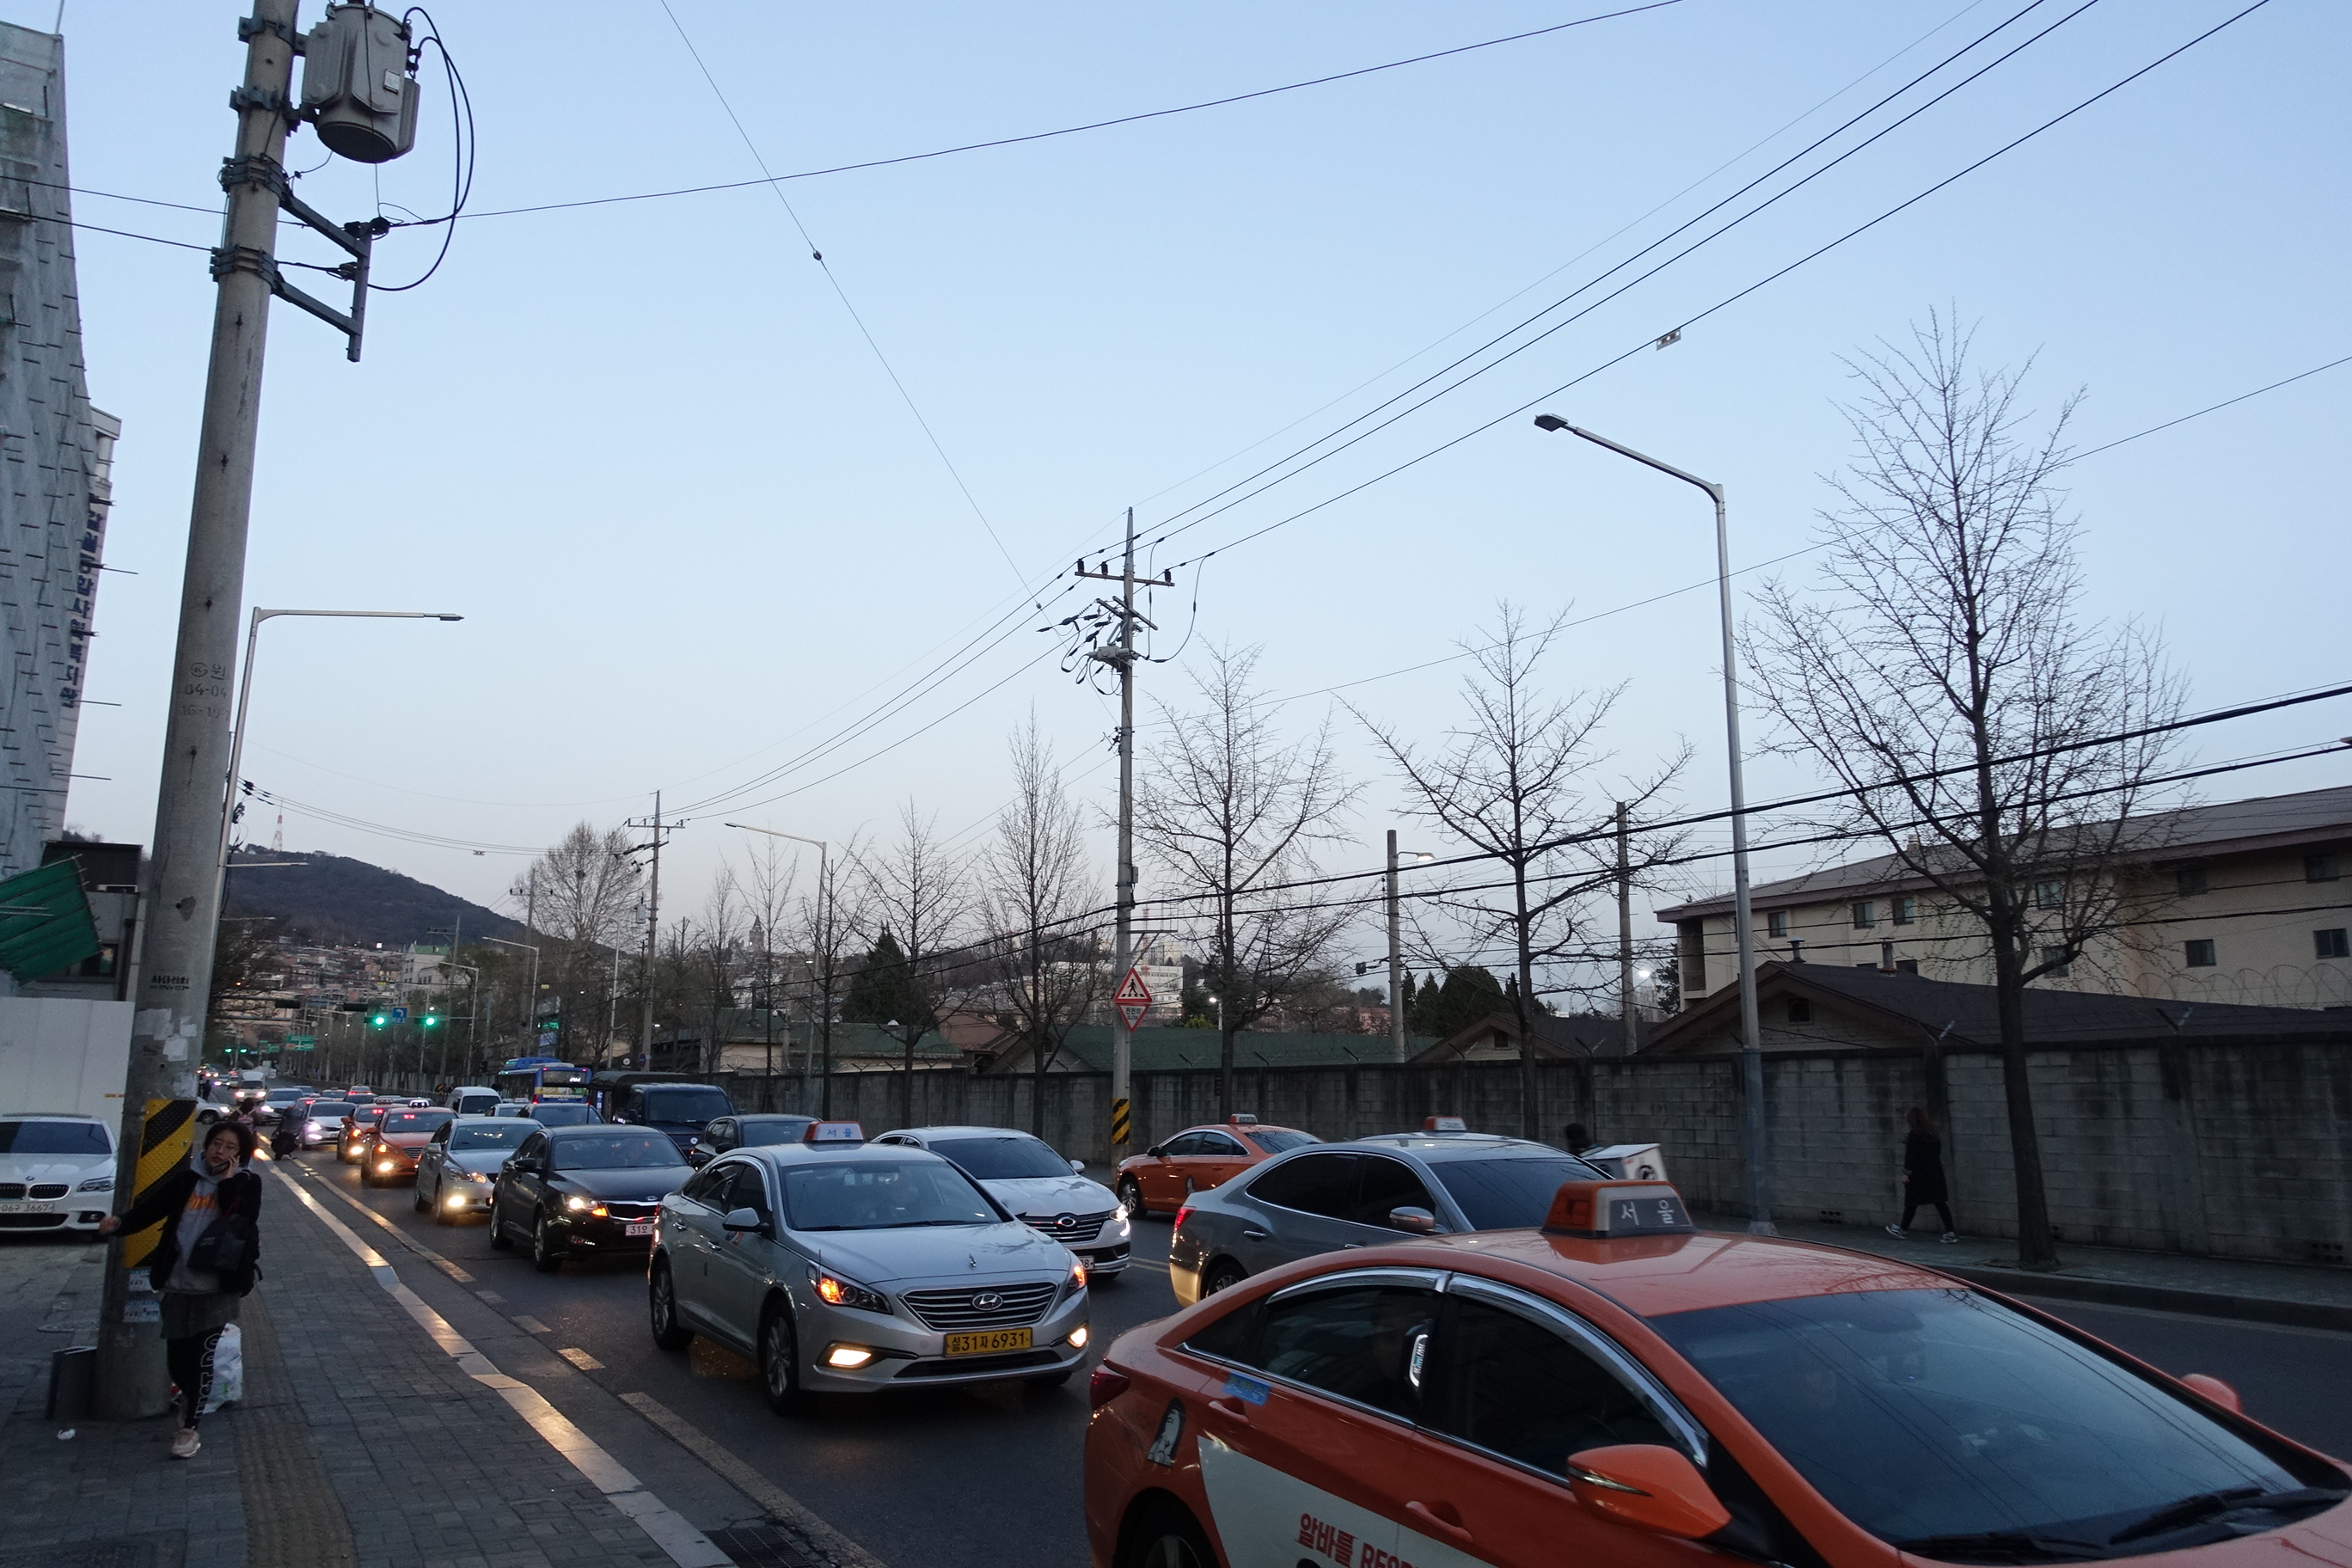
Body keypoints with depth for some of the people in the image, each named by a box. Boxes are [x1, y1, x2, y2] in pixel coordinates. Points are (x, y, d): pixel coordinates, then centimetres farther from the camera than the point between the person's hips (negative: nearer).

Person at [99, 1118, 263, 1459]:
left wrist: (229, 1181, -17)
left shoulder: (246, 1184, -1)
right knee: (176, 1357, 11)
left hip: (217, 1288, -3)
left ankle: (190, 1428, 11)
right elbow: (151, 1206, -6)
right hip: (177, 1284, 3)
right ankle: (190, 1397, 41)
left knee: (202, 1357, -3)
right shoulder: (185, 1179, 3)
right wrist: (120, 1221, -22)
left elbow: (242, 1219, -17)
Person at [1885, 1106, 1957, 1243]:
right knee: (1940, 1202, 4)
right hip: (1935, 1173, 6)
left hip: (1918, 1175, -6)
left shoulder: (1913, 1135, -14)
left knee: (1912, 1202, 7)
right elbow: (1938, 1151, 14)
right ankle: (1950, 1232, -2)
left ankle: (1904, 1229, 20)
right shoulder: (1932, 1133, 7)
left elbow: (1910, 1156, -16)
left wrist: (1906, 1172, -12)